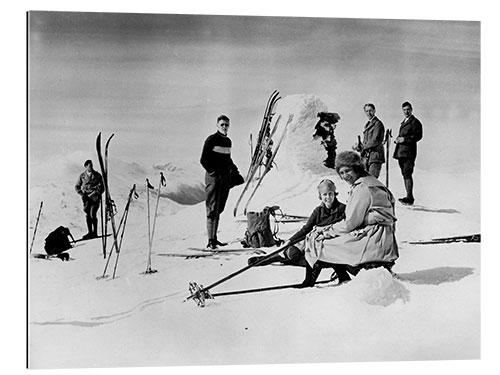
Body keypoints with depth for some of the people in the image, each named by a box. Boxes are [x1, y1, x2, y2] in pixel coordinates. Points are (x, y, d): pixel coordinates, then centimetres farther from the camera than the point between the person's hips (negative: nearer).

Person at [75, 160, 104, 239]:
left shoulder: (97, 175, 2)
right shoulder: (82, 175, 5)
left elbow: (102, 187, 8)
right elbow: (77, 186, 11)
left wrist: (98, 193, -8)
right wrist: (82, 194, -2)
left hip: (95, 197, -2)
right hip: (86, 197, 2)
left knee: (92, 214, -12)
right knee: (88, 215, 2)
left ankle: (95, 233, -4)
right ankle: (90, 232, 11)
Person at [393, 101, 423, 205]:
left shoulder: (415, 122, -3)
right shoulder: (404, 122, 25)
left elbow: (418, 135, -13)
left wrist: (404, 139, -18)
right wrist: (397, 140, 7)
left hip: (408, 151, -9)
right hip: (401, 152, 9)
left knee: (407, 174, -16)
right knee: (405, 174, 11)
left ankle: (409, 197, -20)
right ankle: (409, 196, 16)